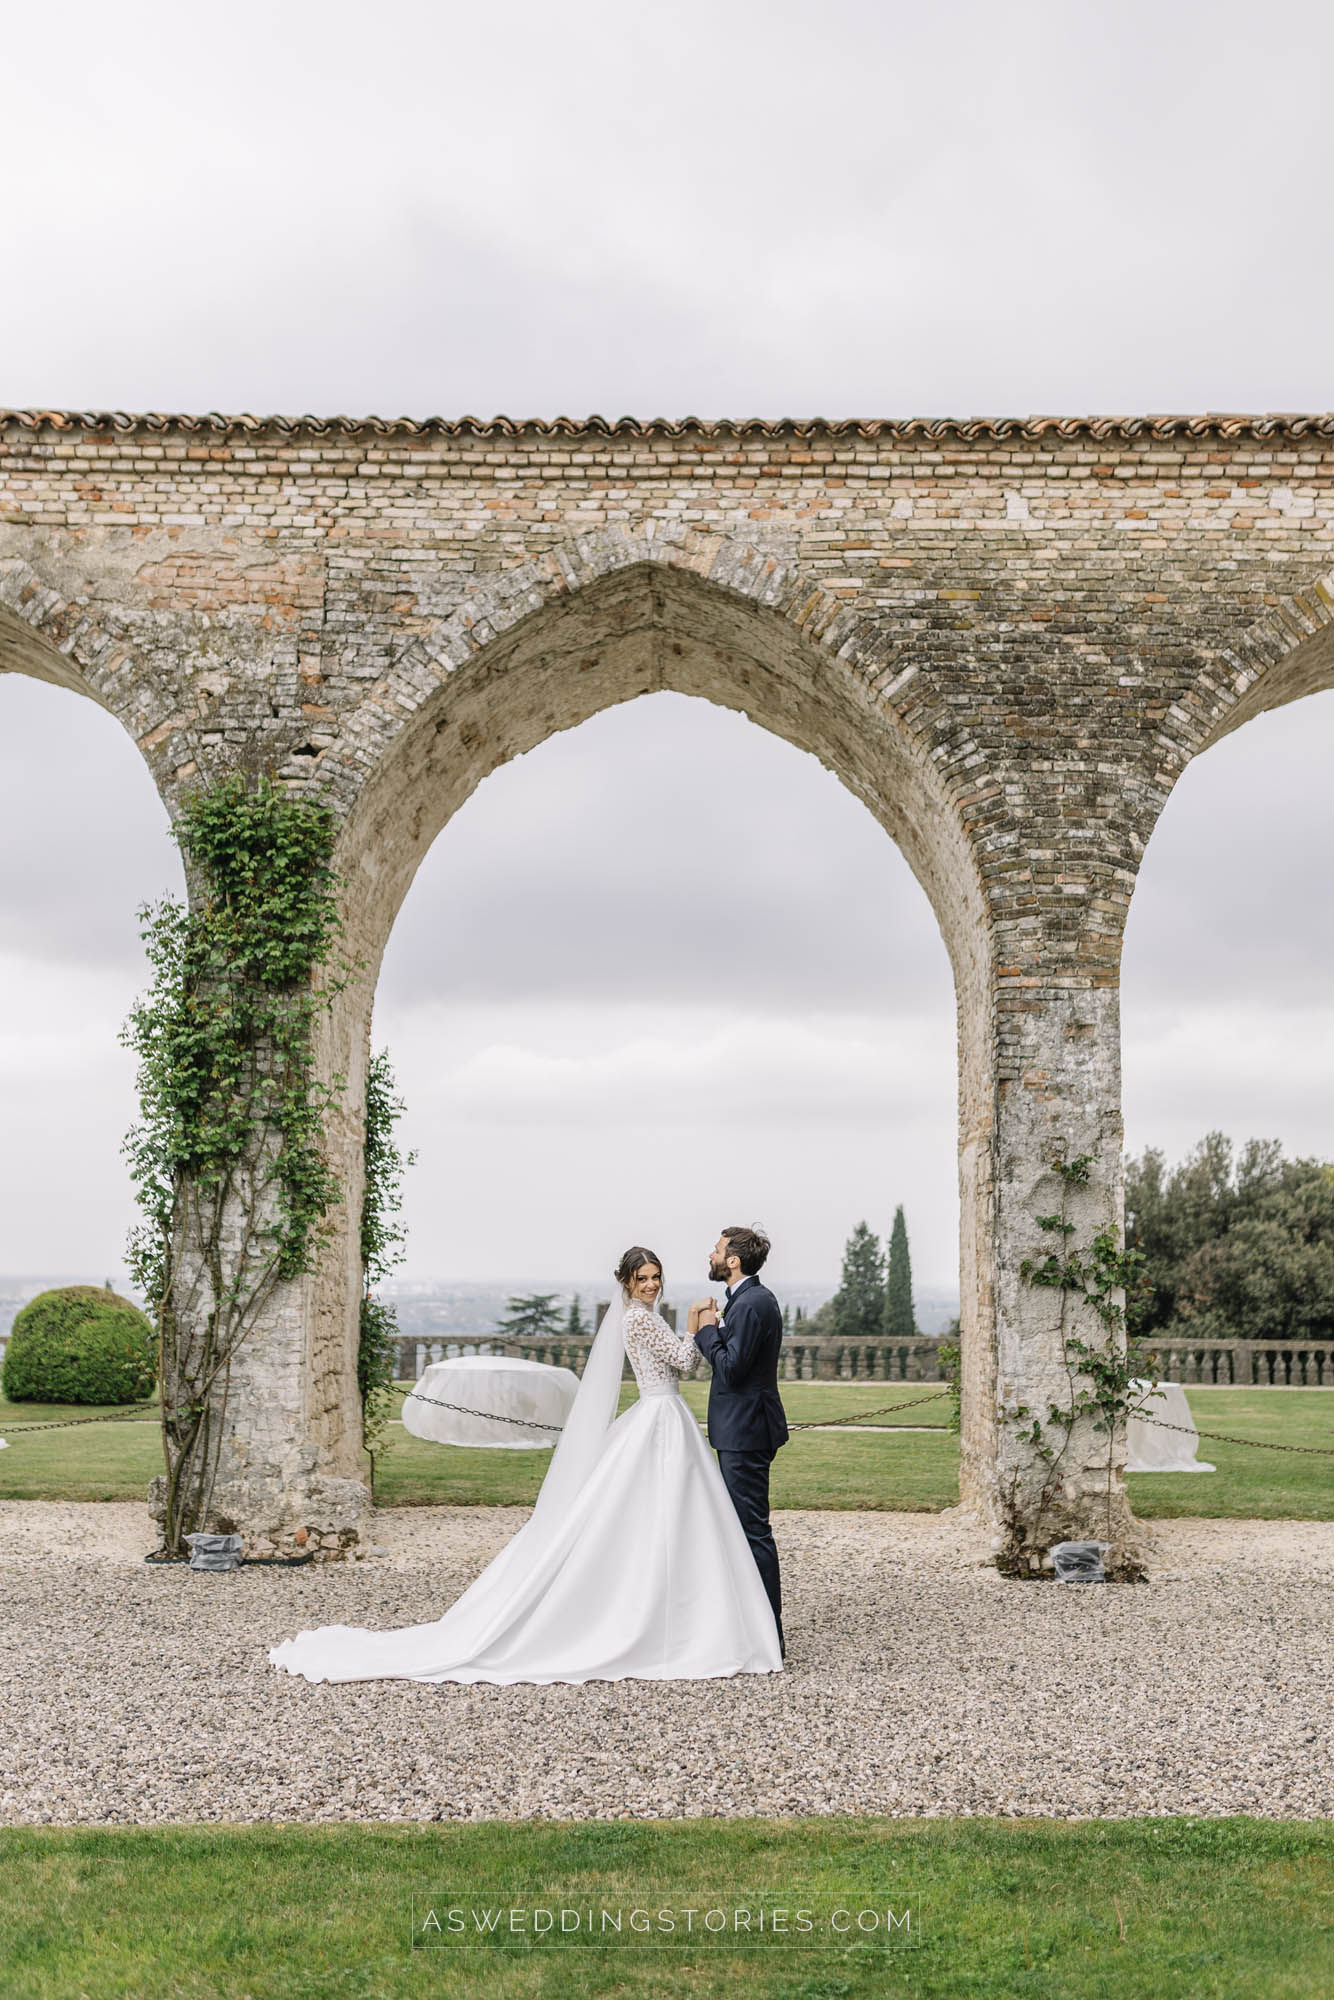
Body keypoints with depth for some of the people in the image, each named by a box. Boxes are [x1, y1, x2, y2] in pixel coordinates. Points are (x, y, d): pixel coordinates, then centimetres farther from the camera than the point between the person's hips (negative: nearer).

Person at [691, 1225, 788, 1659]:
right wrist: (711, 1328, 4)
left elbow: (731, 1368, -23)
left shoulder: (751, 1304, -19)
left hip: (745, 1432, -11)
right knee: (745, 1528, 16)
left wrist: (708, 1330, -11)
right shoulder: (751, 1298, 15)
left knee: (753, 1530, -7)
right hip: (742, 1429, 11)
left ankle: (769, 1637, -2)